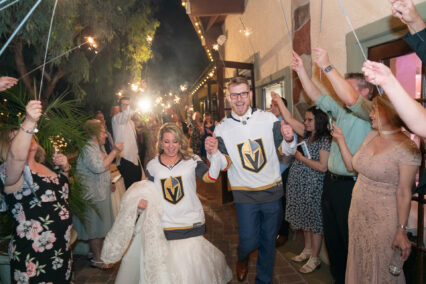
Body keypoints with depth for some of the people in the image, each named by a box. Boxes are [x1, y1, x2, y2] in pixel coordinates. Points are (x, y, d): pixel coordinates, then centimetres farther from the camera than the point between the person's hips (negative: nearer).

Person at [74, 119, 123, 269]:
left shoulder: (100, 147, 11)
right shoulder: (88, 149, -18)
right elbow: (99, 167, -32)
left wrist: (109, 183, 17)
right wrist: (114, 152, -28)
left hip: (102, 193, 9)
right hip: (93, 195, -9)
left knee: (101, 226, 18)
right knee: (96, 227, 1)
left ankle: (100, 253, 32)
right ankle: (96, 259, 14)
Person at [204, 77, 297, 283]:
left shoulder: (269, 119, -4)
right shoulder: (222, 129, -2)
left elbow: (287, 151, 2)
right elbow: (224, 164, -1)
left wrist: (289, 140, -20)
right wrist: (213, 153, -21)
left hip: (272, 191, 1)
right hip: (244, 195, -1)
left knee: (268, 241, 15)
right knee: (249, 241, 3)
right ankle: (242, 259, 41)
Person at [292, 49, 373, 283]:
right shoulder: (342, 111, 11)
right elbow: (317, 97, 11)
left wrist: (327, 67, -27)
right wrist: (300, 70, 5)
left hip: (350, 185, -8)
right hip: (331, 182, 8)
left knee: (350, 239, 8)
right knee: (331, 237, 20)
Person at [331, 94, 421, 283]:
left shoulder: (407, 148, -17)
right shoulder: (371, 136, 4)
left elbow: (404, 194, -16)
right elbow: (351, 165, 7)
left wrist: (402, 231, -13)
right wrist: (340, 139, 3)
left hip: (383, 219, -6)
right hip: (358, 214, 7)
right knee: (358, 265, 21)